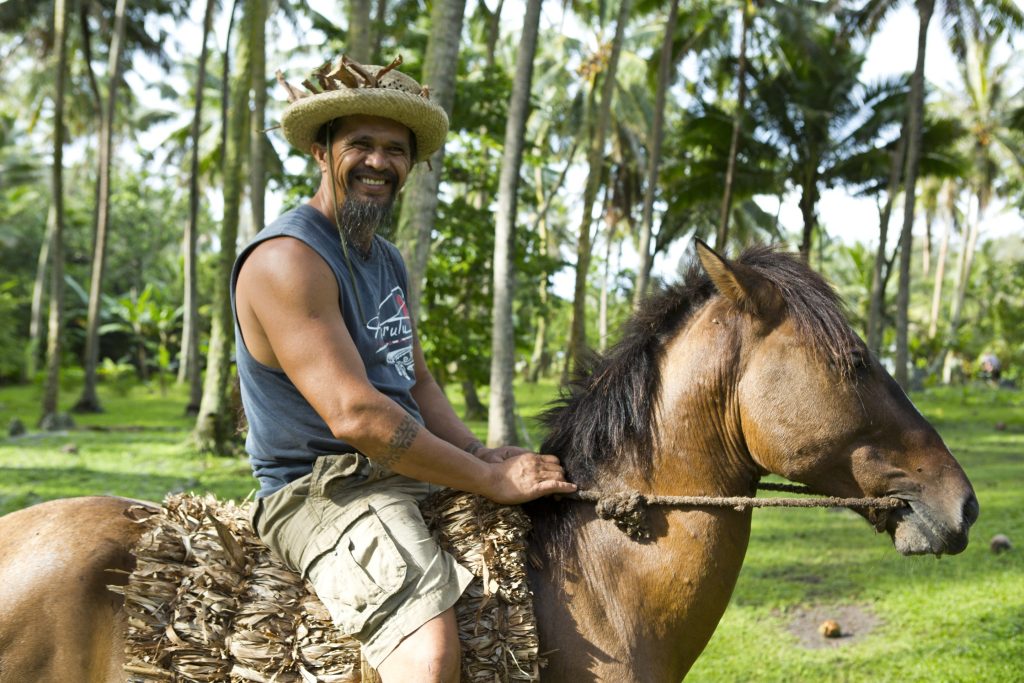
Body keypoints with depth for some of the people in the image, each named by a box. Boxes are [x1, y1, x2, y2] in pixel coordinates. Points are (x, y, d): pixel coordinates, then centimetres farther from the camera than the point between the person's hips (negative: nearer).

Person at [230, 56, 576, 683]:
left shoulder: (387, 260, 16)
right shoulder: (288, 258, -16)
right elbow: (353, 414, -23)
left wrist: (483, 454, -1)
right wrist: (492, 479, -19)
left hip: (411, 477, 10)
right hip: (325, 491, -10)